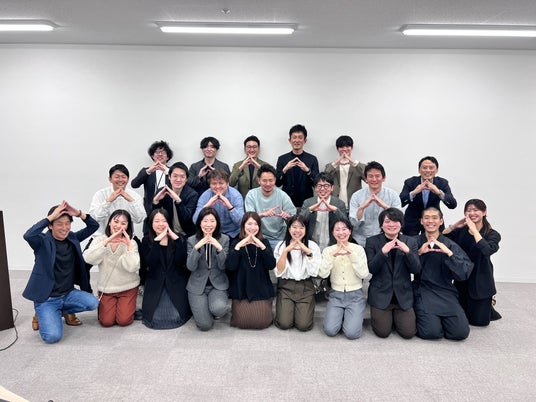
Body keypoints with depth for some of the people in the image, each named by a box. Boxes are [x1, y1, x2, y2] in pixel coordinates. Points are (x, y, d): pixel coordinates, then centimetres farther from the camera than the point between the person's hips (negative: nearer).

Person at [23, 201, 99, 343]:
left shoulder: (72, 238, 1)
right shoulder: (43, 241, -14)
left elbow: (94, 226, -2)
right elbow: (28, 235, -35)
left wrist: (79, 213, -18)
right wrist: (51, 216, -32)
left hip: (68, 293, 5)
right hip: (46, 298, -5)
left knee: (93, 303, -20)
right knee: (52, 336, -21)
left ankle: (65, 310, 11)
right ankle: (41, 314, 14)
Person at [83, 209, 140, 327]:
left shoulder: (131, 243, -8)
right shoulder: (99, 240, -4)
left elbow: (132, 267, -21)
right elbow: (88, 258, -23)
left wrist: (129, 246, -28)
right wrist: (106, 242, -31)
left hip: (128, 287, -1)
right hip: (106, 288, 1)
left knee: (124, 321, -9)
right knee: (106, 321, -6)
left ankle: (127, 306, 24)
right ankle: (102, 305, 26)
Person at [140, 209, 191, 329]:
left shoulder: (178, 238, 0)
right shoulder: (146, 241, 1)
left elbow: (181, 262, -14)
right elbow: (150, 263, -14)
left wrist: (176, 239, -19)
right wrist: (157, 241, -20)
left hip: (176, 284, -1)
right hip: (155, 285, 1)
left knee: (176, 317, -13)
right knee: (154, 318, -11)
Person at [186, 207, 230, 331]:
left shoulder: (224, 239, -3)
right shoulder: (192, 240, -2)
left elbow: (223, 266, -8)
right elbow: (191, 267, -10)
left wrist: (219, 248, -25)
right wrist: (197, 247, -24)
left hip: (218, 284, 0)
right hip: (197, 285, 0)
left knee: (218, 309, -31)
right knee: (205, 325, -11)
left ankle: (216, 309, 8)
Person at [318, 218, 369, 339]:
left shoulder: (358, 249, -3)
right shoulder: (328, 250, -1)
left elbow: (364, 274, -13)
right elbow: (322, 274, -14)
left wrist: (352, 255, -24)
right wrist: (332, 256, -26)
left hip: (355, 295, -1)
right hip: (336, 295, 1)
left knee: (352, 333, -17)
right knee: (330, 330, -16)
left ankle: (353, 317, 15)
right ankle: (340, 315, 15)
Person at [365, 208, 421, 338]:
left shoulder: (410, 242, 4)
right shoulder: (372, 241, -2)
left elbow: (416, 270, -3)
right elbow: (371, 269, -9)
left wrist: (407, 251, -20)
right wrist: (383, 252, -24)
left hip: (403, 295, 2)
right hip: (381, 294, -2)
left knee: (409, 332, -6)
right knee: (383, 332, -9)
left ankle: (395, 316, 25)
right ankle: (379, 315, 24)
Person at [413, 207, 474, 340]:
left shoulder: (450, 245, 5)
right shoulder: (415, 243, 4)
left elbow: (464, 273, -5)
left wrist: (449, 253, -17)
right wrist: (419, 253, -15)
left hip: (445, 293, 2)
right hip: (423, 292, -2)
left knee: (461, 332, -14)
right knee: (431, 332, -20)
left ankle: (441, 319, 16)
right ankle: (420, 316, 12)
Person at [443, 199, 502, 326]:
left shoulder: (493, 234, -8)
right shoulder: (461, 231, 1)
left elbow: (487, 250, -31)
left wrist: (473, 229, -25)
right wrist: (453, 226, -14)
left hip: (481, 281, -3)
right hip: (461, 279, 3)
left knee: (479, 321, 4)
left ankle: (488, 306, 35)